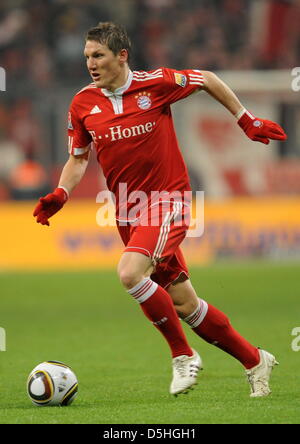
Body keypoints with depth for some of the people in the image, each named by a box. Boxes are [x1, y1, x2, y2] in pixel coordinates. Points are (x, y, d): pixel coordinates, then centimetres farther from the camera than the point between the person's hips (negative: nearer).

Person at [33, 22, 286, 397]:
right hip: (127, 211, 5)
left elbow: (207, 80, 6)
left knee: (130, 272, -28)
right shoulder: (83, 104, 0)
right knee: (184, 304, 5)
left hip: (168, 201, -5)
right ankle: (254, 360, 22)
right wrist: (60, 194, -4)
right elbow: (78, 158, 14)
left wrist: (247, 121, 9)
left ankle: (182, 355, -10)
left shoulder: (155, 84, -11)